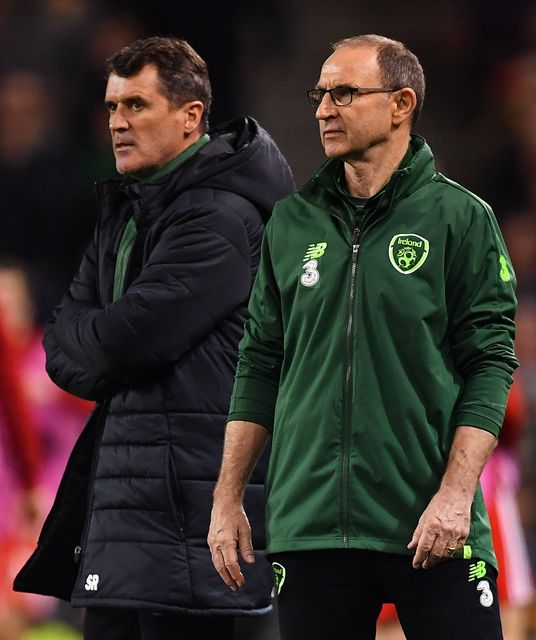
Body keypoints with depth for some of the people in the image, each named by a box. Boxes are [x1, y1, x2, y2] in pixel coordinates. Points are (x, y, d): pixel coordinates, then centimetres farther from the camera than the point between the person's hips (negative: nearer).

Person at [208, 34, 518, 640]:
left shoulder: (460, 218, 1)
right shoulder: (292, 222, 13)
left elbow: (490, 363, -4)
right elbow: (260, 365, 15)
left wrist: (456, 493, -14)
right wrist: (227, 498, 9)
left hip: (430, 526, -3)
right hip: (308, 523, 3)